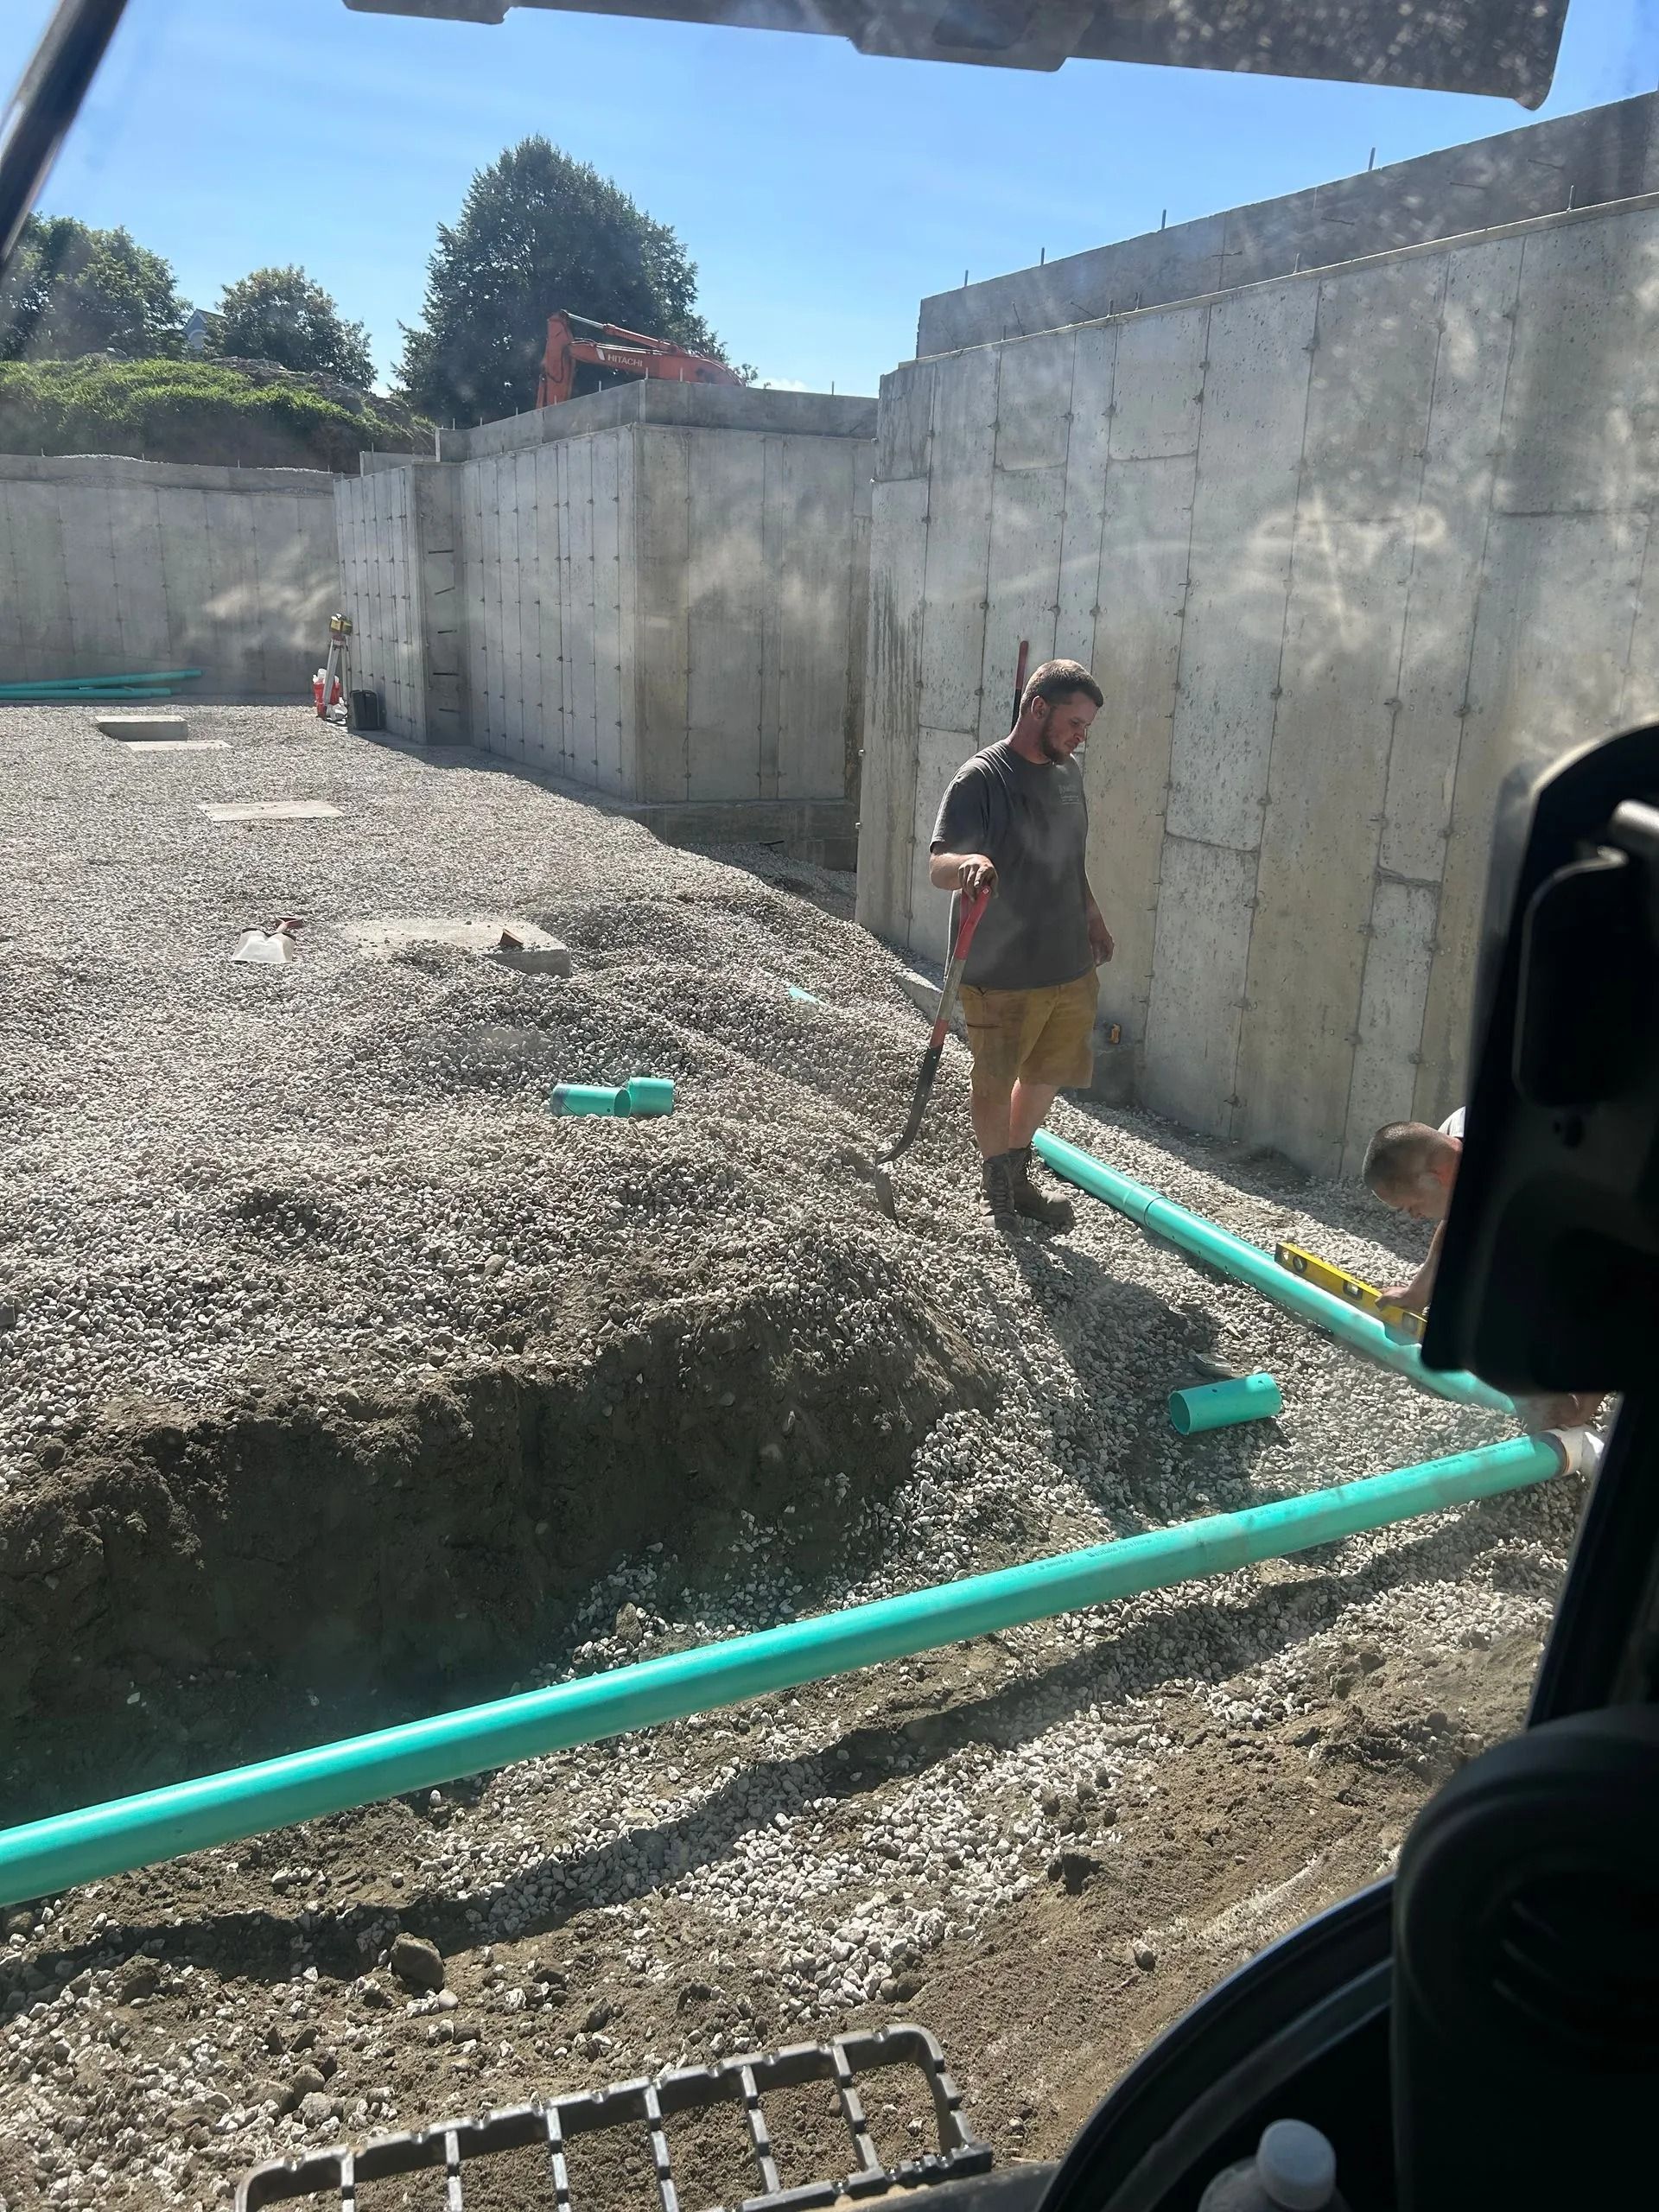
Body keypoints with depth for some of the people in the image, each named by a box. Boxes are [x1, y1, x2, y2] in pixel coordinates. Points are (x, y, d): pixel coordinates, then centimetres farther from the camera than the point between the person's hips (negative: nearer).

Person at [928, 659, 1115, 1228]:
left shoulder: (1067, 771, 9)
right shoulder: (981, 779, -17)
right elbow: (937, 867, -26)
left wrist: (1092, 918, 27)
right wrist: (968, 863, -47)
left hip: (1070, 968, 7)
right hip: (999, 977, -7)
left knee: (1045, 1075, 20)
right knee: (995, 1087, 9)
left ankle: (1018, 1176, 40)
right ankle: (1000, 1194, 29)